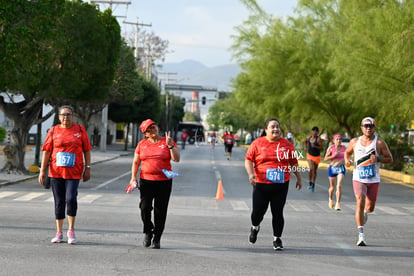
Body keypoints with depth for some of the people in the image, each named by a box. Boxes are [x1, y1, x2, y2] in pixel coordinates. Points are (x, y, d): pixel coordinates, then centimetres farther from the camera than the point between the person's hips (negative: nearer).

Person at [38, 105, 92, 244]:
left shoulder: (80, 130, 5)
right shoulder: (54, 131, 5)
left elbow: (87, 150, 7)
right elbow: (46, 151, 5)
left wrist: (87, 168, 1)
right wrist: (42, 171, -1)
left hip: (74, 172, -2)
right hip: (56, 172, 2)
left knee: (71, 199, -16)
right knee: (59, 202, 6)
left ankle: (71, 230, 1)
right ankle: (59, 233, 15)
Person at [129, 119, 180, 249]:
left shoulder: (167, 142, 4)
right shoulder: (142, 144, 9)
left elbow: (176, 159, -5)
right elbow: (136, 162, 13)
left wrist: (170, 145, -16)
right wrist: (133, 177, 2)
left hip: (164, 181, -1)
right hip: (146, 180, 1)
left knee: (160, 211, 0)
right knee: (145, 207, -11)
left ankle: (157, 238, 10)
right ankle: (147, 231, 13)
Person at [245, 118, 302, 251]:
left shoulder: (286, 144, 6)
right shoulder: (257, 143, 1)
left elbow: (294, 162, 15)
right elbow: (248, 160, 2)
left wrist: (299, 178, 17)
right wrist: (251, 173, -13)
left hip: (281, 185, 1)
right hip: (261, 185, -1)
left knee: (278, 213, 0)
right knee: (258, 211, 0)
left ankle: (277, 239, 14)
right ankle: (255, 227, 34)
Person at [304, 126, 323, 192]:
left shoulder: (318, 139, -14)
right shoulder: (308, 138, -1)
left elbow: (322, 148, -17)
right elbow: (306, 142, 24)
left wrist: (315, 146, -28)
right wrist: (305, 147, 9)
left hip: (317, 156, -1)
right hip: (310, 155, 1)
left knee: (314, 171, 10)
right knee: (311, 168, -19)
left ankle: (313, 184, 26)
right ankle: (310, 182, 0)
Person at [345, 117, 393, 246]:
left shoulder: (379, 143, -4)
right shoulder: (355, 142, 3)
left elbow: (390, 159, 0)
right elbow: (347, 152, 21)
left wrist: (378, 159, -18)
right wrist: (347, 160, -1)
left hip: (373, 180, 0)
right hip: (358, 178, 0)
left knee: (370, 208, 9)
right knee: (360, 203, -17)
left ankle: (365, 212, 49)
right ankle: (361, 234, -15)